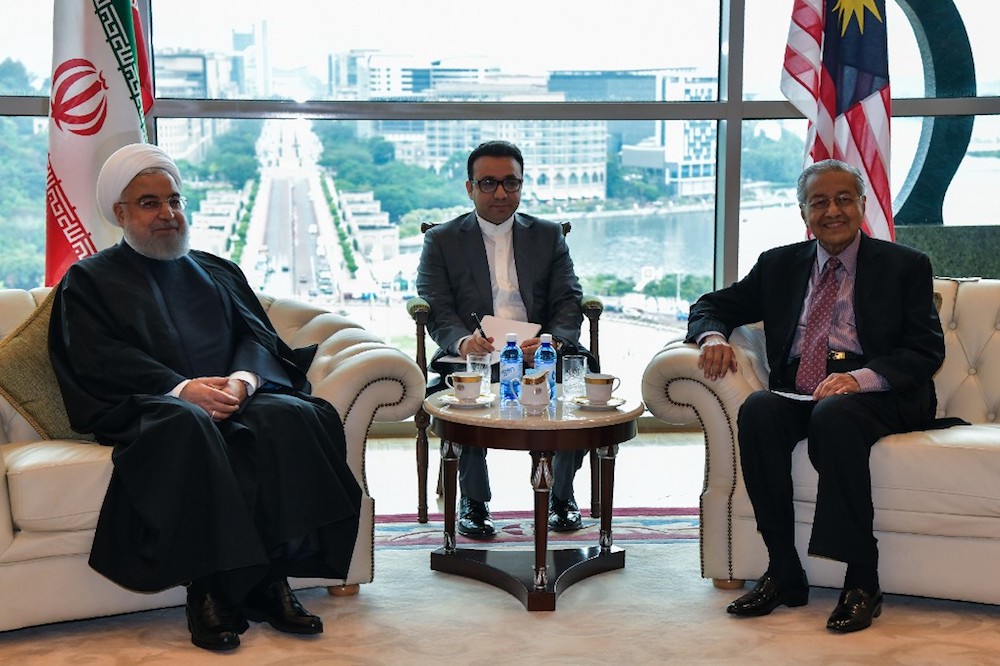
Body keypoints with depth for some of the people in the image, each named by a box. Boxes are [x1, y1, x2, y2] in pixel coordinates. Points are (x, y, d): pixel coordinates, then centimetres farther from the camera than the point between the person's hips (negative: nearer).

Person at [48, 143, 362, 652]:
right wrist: (182, 388, -18)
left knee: (293, 415, -29)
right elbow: (100, 360, -2)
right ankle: (207, 588, -35)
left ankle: (270, 581, -29)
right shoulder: (89, 281, 15)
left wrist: (242, 379, -12)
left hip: (233, 399, 4)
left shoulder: (217, 273, 27)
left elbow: (258, 336, 13)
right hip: (146, 408, -3)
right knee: (188, 425, -39)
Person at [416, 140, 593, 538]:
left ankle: (561, 494, -3)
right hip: (473, 357, -1)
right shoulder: (442, 240, 11)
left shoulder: (549, 236, 17)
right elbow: (436, 310, -1)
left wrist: (554, 341, -17)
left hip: (541, 355, 2)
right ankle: (473, 500, -10)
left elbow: (569, 302, 6)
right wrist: (462, 341, -24)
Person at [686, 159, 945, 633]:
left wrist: (861, 378, -22)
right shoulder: (779, 265, 19)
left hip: (876, 398, -3)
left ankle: (862, 582, -30)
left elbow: (926, 349, -2)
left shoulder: (905, 266, 9)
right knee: (757, 410, -30)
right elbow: (712, 305, 20)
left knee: (834, 414, -36)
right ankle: (784, 573, -23)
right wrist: (713, 337, -6)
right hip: (797, 394, 3)